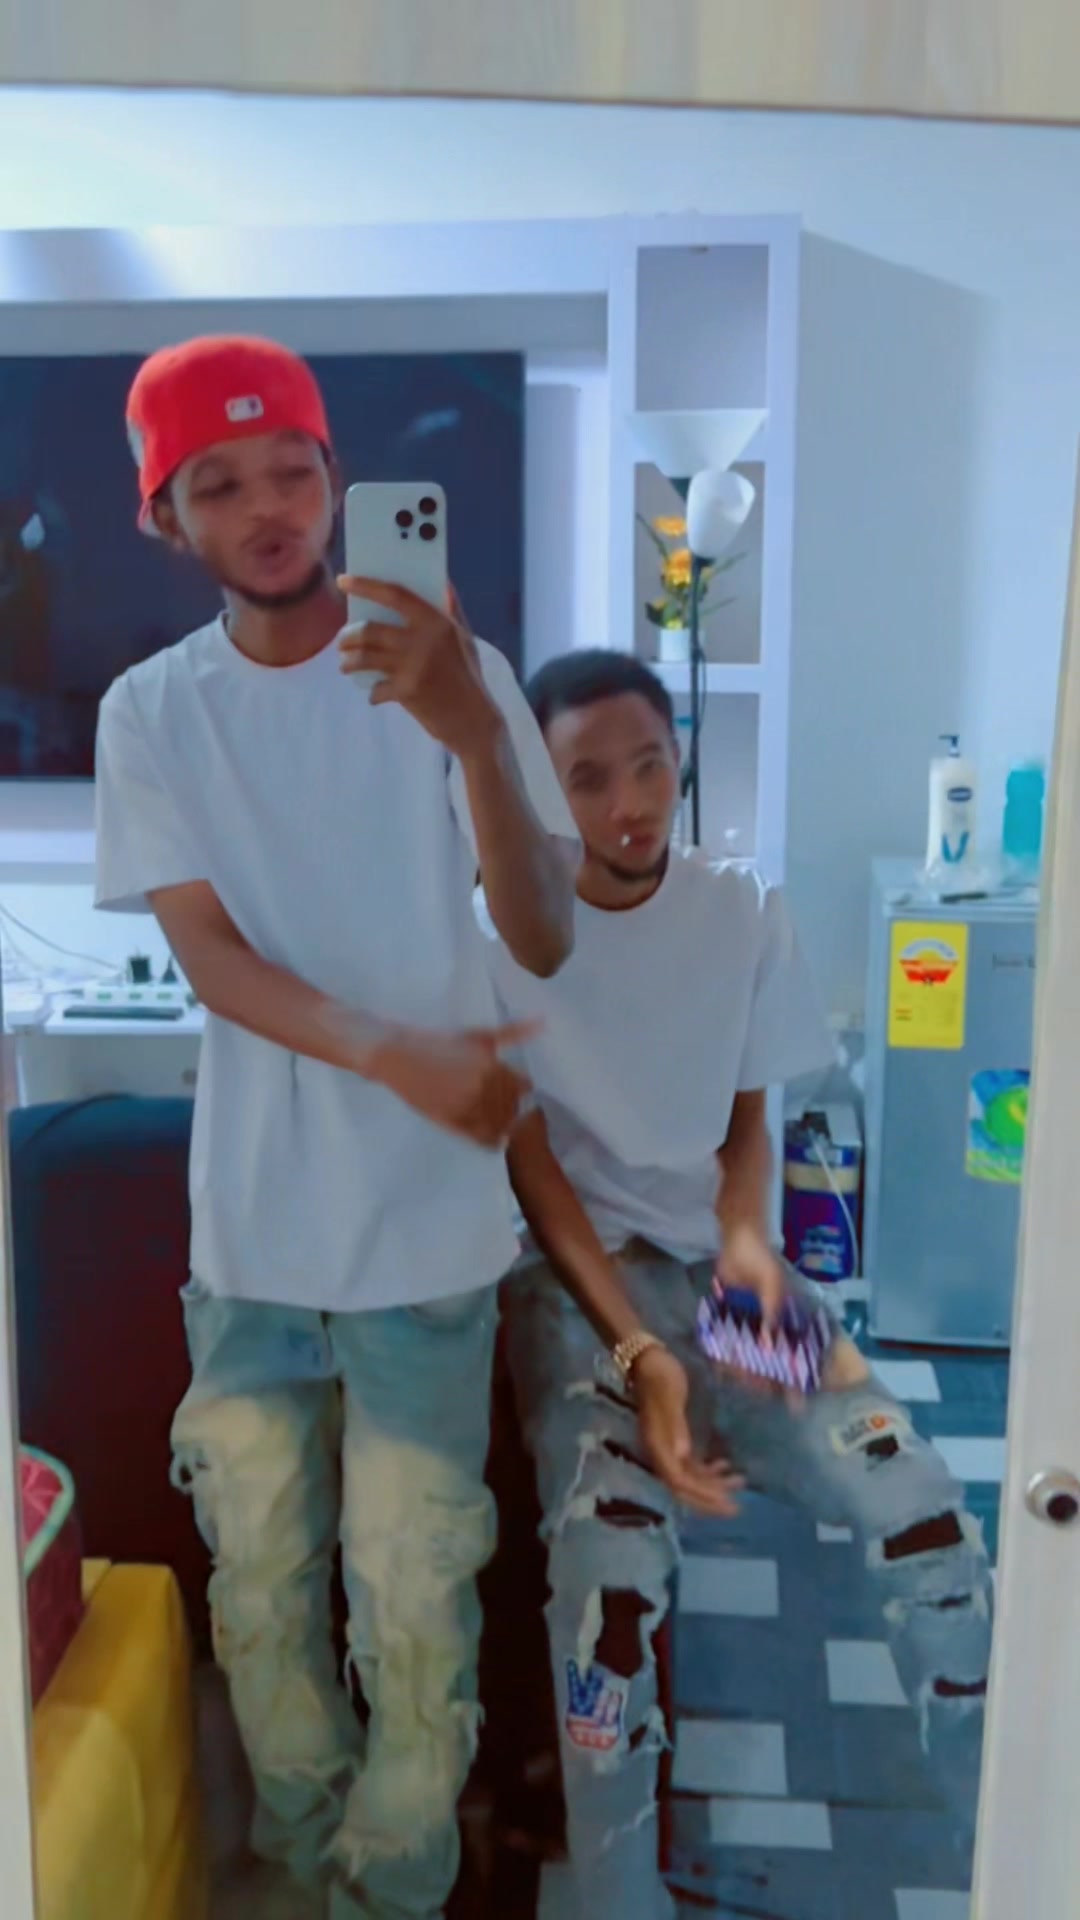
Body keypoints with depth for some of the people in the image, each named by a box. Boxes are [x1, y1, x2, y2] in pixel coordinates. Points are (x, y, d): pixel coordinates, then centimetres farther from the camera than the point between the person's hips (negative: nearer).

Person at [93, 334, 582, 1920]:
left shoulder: (451, 672, -8)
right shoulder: (150, 712, -1)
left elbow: (543, 941, -17)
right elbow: (209, 955, -10)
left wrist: (475, 735, -35)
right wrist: (388, 1049, -28)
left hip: (424, 1231, -2)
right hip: (246, 1230, 3)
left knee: (414, 1594, 6)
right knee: (261, 1582, 18)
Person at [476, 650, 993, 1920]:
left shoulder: (746, 918, 3)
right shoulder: (498, 935, -8)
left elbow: (746, 1124, 9)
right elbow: (531, 1162, -9)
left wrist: (745, 1235, -12)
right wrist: (638, 1349, -20)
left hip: (716, 1257, 3)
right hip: (575, 1270, -3)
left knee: (922, 1512, -14)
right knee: (610, 1546, -29)